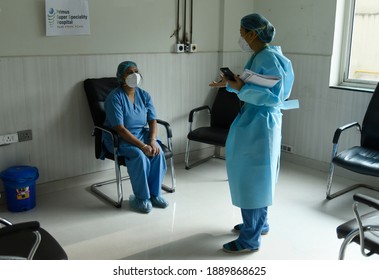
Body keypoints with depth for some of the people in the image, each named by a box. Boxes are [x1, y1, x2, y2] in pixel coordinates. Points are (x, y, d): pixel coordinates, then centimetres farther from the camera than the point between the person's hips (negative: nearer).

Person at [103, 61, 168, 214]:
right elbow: (119, 129, -24)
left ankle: (154, 194, -9)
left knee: (158, 152, -23)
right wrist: (143, 146, -30)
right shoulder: (114, 98, -17)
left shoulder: (144, 95, 2)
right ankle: (140, 198, -15)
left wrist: (152, 141, -20)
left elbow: (152, 121, -1)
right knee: (139, 156, -32)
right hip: (118, 138, -5)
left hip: (142, 133, 5)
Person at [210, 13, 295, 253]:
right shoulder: (259, 56, 12)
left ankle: (250, 239, 9)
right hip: (254, 123, 10)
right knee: (256, 178, 20)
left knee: (250, 179, -3)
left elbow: (274, 97, -24)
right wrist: (231, 85, 11)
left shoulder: (269, 58, -18)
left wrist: (242, 88, -24)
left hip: (259, 126, -10)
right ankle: (260, 223, 36)